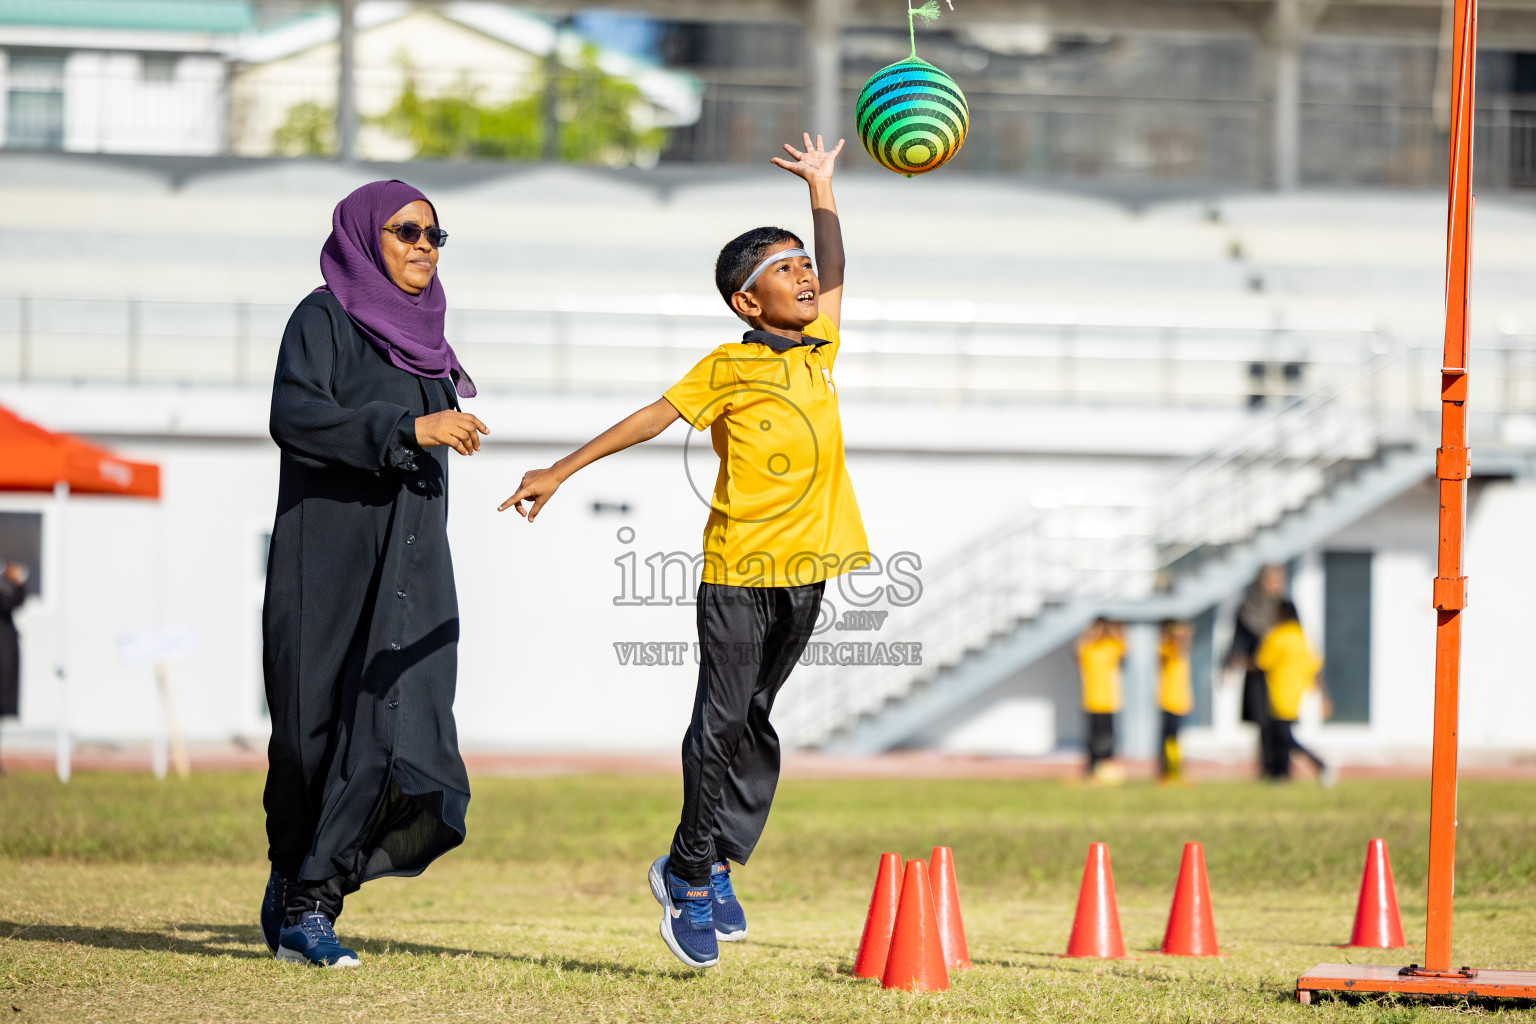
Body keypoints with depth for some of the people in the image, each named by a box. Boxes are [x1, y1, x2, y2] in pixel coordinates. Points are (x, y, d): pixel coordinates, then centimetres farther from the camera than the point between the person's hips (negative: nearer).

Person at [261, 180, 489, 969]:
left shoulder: (416, 333, 17)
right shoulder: (325, 318, -3)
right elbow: (295, 415, -19)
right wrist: (409, 428, -26)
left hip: (409, 569, 5)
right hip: (329, 557, -5)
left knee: (394, 731, -9)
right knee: (317, 729, 0)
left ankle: (306, 904, -6)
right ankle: (295, 886, 17)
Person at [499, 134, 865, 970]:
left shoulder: (819, 350, 11)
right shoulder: (729, 367, -7)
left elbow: (834, 275, 27)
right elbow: (651, 418, -5)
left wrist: (821, 189, 30)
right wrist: (561, 472, -5)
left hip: (805, 571, 6)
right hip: (739, 571, -6)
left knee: (754, 720, 9)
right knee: (722, 723, -4)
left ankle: (706, 869, 18)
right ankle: (693, 877, 6)